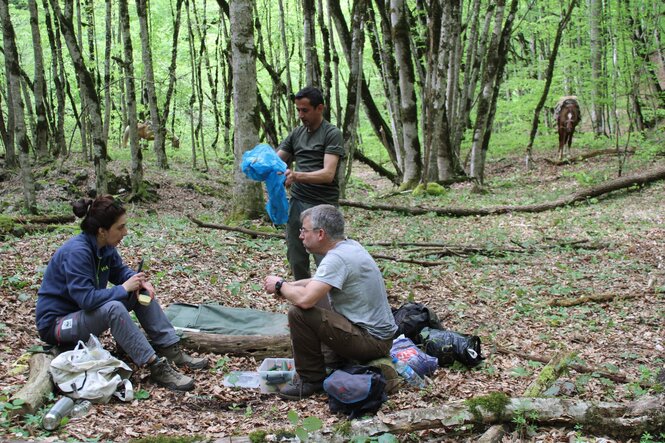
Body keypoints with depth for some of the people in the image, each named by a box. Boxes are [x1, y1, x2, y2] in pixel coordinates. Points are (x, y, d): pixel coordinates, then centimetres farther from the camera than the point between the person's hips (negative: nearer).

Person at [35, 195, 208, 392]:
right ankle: (156, 367, -32)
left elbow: (120, 271, 11)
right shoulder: (77, 252, -29)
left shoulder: (105, 246, -4)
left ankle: (172, 351, -7)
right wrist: (124, 289, -24)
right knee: (113, 308, -35)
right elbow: (86, 298, -34)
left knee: (141, 292, -2)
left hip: (85, 312, 9)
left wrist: (140, 281, -10)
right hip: (56, 323, -9)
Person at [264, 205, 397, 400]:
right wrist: (291, 285, 9)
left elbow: (305, 299, -30)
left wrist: (280, 286, -10)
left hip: (372, 340, -10)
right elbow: (323, 281, 25)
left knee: (298, 313, -19)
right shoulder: (350, 245, 7)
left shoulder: (337, 258, -22)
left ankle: (311, 379, -2)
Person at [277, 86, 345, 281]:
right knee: (297, 262, 5)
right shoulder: (296, 134, 15)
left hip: (323, 206, -6)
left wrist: (297, 176, -33)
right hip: (296, 203, 6)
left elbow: (328, 174, -17)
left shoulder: (332, 134, -5)